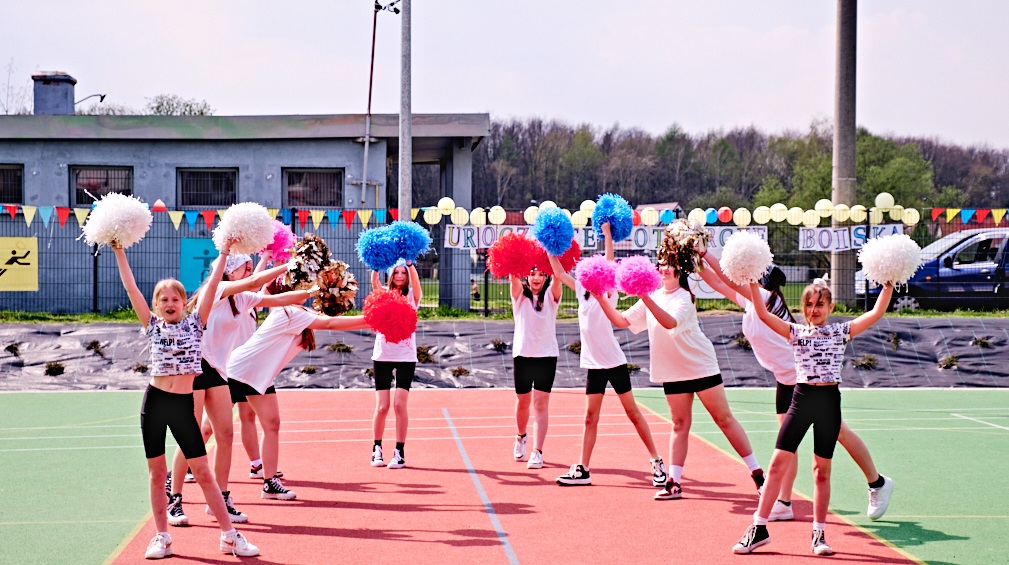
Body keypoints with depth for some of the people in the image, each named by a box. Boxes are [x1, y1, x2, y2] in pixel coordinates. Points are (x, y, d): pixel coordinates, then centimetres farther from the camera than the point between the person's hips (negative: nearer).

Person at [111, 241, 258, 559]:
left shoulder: (195, 323, 5)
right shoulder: (153, 326, 7)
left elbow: (212, 285, 0)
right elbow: (131, 288, 3)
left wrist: (223, 254, -3)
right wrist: (119, 252, 2)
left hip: (183, 405, -1)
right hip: (154, 402, 1)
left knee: (203, 473, -1)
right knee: (156, 474, 7)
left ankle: (229, 535, 4)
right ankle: (162, 538, 17)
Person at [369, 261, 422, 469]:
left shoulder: (411, 297, 6)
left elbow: (415, 282, -15)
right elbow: (374, 282, -12)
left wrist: (410, 263, -29)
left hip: (406, 357, -1)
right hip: (383, 356, 1)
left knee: (400, 405, -8)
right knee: (382, 407, -2)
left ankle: (400, 452, 0)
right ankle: (377, 448, 15)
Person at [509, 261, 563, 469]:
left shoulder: (550, 296, 4)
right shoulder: (520, 296, 5)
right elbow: (513, 277, -14)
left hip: (547, 356, -1)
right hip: (522, 354, 1)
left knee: (541, 404, -8)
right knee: (523, 402, 13)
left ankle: (537, 452, -11)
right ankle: (521, 437, 41)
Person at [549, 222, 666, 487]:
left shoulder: (608, 294, -8)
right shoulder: (582, 292, 8)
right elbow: (559, 272, 11)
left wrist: (607, 235, -24)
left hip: (614, 362, -6)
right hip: (594, 364, 6)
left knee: (633, 412, -1)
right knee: (590, 418, 6)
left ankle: (657, 462, 7)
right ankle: (582, 469, 6)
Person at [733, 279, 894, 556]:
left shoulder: (841, 332, 8)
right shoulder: (796, 332, 7)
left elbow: (876, 313, 2)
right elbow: (763, 314, -3)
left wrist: (888, 285, -7)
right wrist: (752, 283, -11)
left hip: (829, 401, 0)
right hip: (802, 399, 0)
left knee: (822, 470, 7)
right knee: (778, 464, -4)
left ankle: (819, 534, 15)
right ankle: (759, 529, 3)